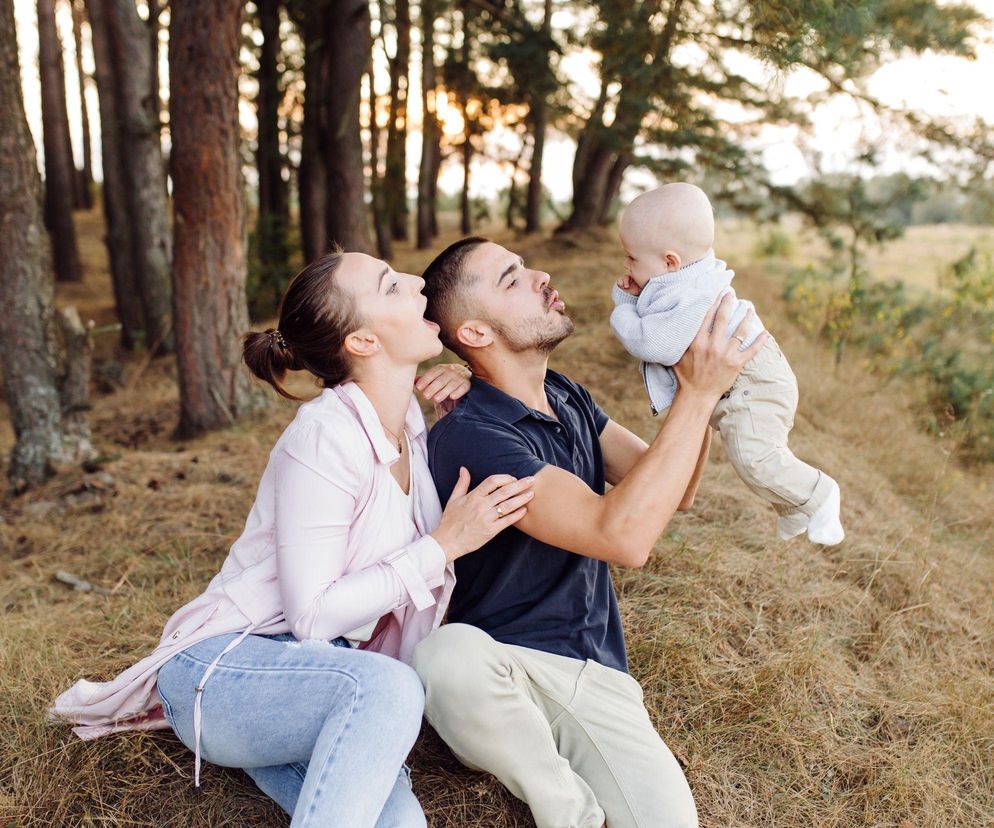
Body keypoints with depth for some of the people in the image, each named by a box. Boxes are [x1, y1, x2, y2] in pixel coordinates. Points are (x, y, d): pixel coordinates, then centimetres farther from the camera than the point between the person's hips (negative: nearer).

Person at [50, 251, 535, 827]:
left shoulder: (407, 421, 1)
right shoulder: (326, 437, -22)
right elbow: (312, 614, -22)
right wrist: (444, 545, -22)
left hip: (320, 668, 7)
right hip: (222, 666, -7)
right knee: (389, 688, -37)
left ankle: (267, 755, 6)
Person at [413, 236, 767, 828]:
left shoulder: (569, 399, 9)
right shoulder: (466, 438, -19)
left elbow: (675, 490, 6)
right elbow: (624, 535, -27)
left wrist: (701, 381, -8)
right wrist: (699, 392, -22)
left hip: (593, 671, 4)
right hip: (501, 667, -4)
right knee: (452, 654, -39)